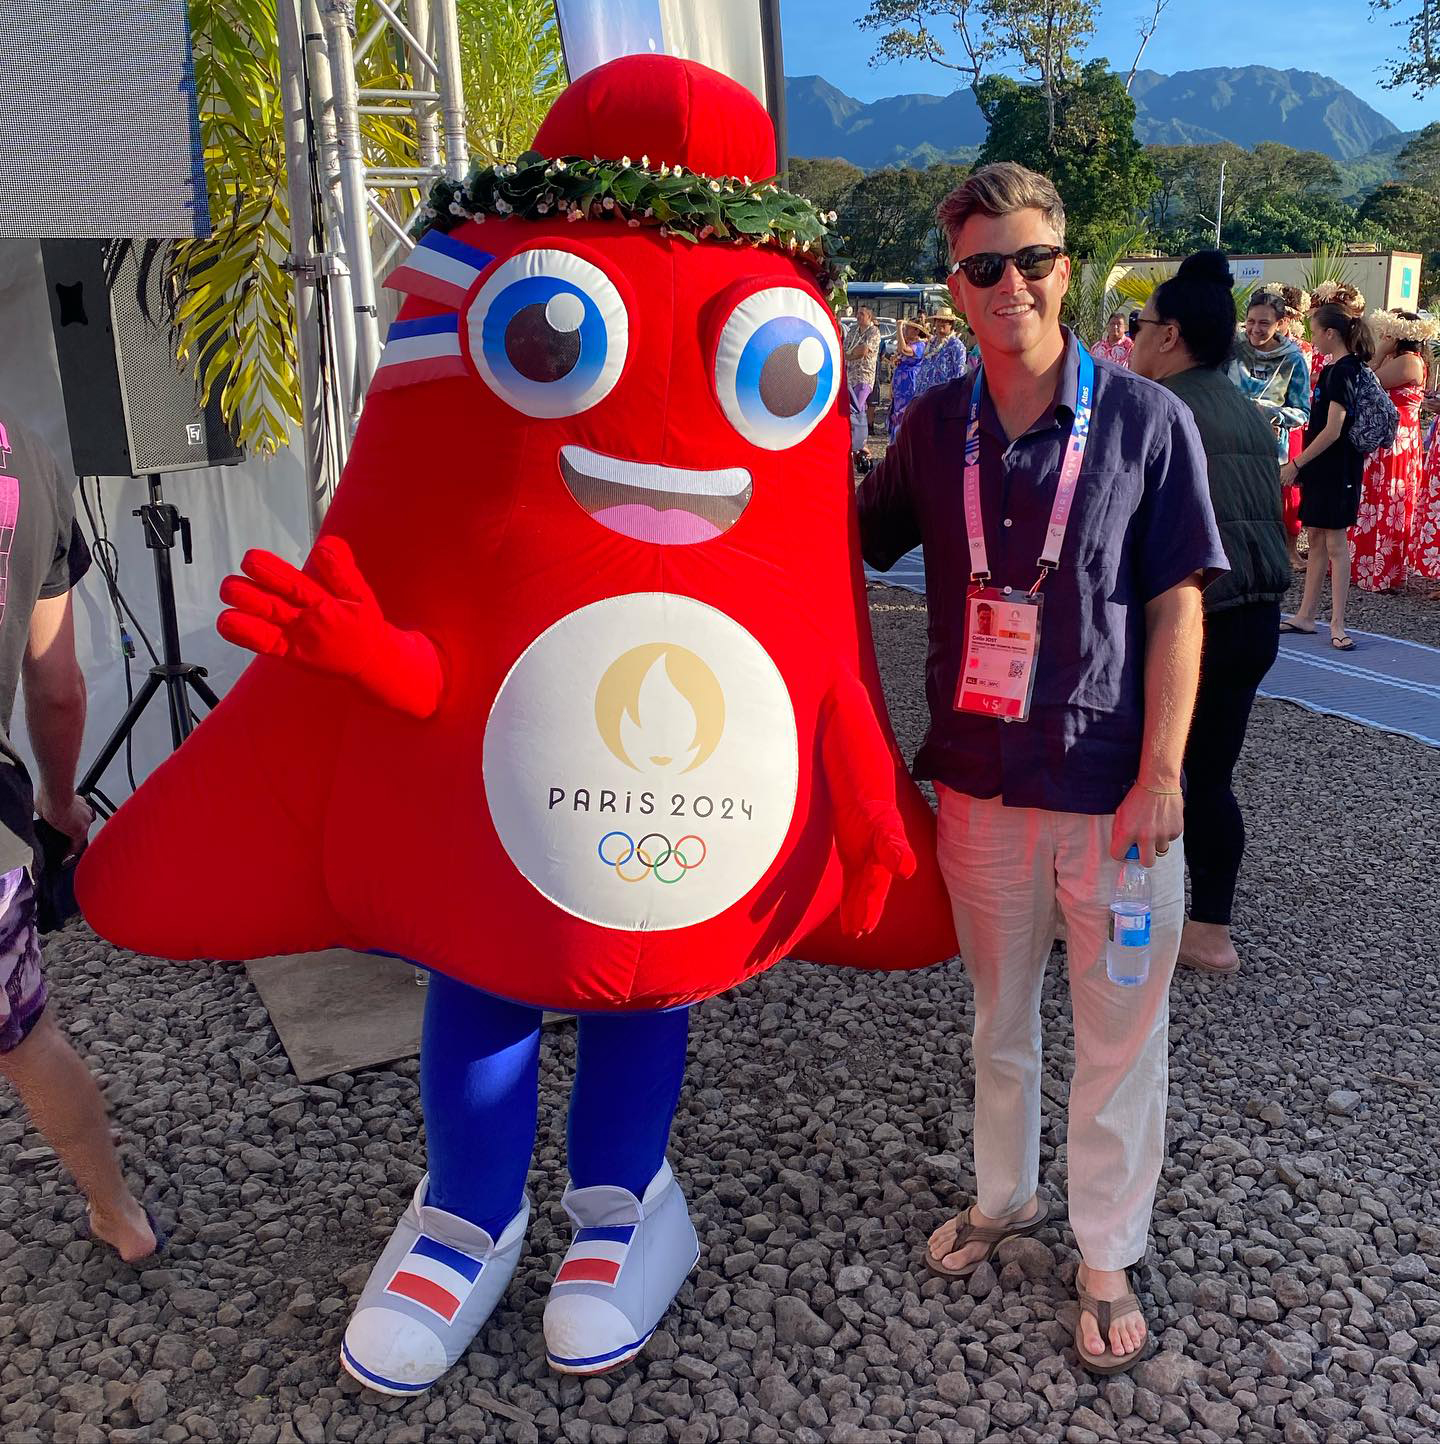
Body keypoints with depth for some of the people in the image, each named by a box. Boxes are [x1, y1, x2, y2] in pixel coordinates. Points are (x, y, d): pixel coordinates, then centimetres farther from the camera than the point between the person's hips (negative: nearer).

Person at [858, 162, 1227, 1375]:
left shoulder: (1147, 421, -9)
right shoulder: (935, 426, 0)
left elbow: (1177, 607, -9)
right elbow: (852, 547, 14)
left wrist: (1161, 774, -13)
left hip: (1112, 785, -3)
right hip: (980, 777, 3)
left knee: (1119, 1034, 10)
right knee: (999, 1010, 20)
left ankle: (1109, 1256, 30)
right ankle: (1005, 1195, 43)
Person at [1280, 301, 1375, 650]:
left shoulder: (1342, 371, -16)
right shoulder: (1336, 367, 13)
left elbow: (1332, 431, -22)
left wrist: (1296, 463, -16)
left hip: (1336, 469, -10)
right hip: (1324, 467, 10)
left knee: (1335, 542, -6)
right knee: (1317, 539, 12)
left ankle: (1337, 624, -2)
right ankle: (1306, 615, 19)